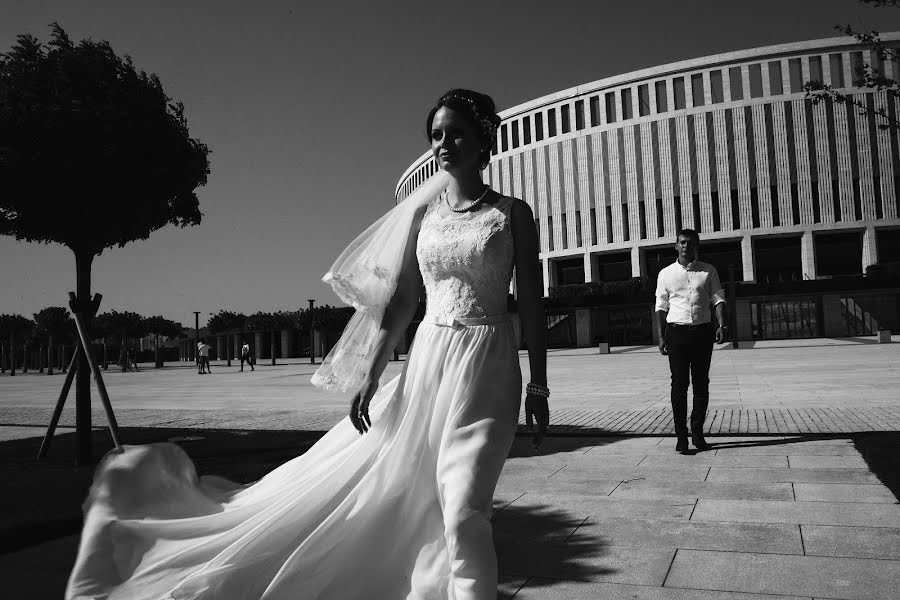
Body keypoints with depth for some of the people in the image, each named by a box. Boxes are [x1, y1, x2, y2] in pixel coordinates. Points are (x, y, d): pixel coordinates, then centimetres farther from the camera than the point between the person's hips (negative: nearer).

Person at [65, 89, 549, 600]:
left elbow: (532, 304, 2)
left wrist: (538, 386, -2)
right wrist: (370, 379, 1)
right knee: (418, 505, 9)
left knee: (463, 510, -10)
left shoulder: (513, 213, 2)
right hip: (428, 362, 3)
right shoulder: (422, 212, 9)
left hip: (489, 370, -3)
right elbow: (400, 302, 7)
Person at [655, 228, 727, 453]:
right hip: (676, 331, -1)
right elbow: (661, 306, 8)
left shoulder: (709, 271, 8)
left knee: (701, 384, 5)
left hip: (703, 331, 1)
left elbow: (718, 299, 4)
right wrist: (661, 337, 1)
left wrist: (721, 325, -13)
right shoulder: (666, 274, 7)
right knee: (679, 384, -4)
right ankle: (681, 435, -1)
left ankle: (697, 432, 15)